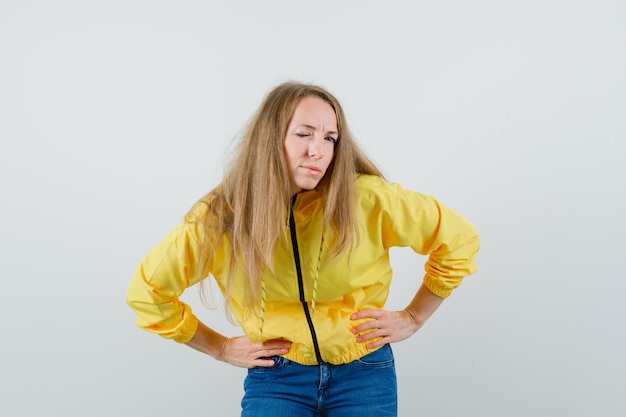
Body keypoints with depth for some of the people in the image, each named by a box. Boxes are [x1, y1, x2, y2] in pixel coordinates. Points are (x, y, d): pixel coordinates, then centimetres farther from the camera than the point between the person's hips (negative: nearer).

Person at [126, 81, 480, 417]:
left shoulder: (366, 198, -15)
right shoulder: (221, 217, -11)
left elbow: (459, 239, -1)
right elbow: (147, 292, 4)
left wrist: (414, 318, 0)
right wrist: (220, 347, 3)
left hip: (363, 373, 0)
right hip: (275, 378, 0)